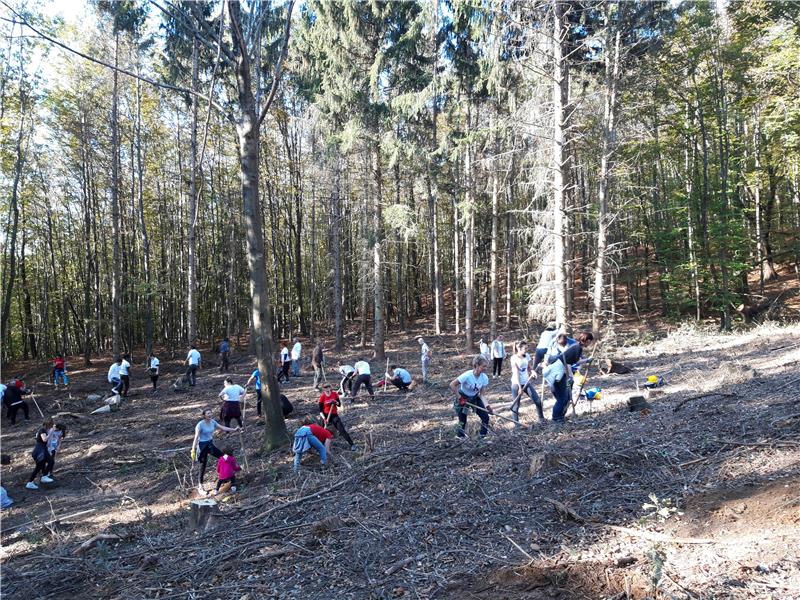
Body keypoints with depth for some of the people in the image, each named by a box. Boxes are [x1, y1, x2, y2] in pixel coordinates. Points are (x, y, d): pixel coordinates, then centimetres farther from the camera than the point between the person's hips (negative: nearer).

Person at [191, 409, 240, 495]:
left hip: (210, 444, 7)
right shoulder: (200, 424, -20)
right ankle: (200, 485, 14)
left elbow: (222, 427, 8)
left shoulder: (212, 422, -1)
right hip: (202, 445, -7)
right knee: (203, 465, 1)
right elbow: (196, 438, -22)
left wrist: (234, 430, 6)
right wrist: (193, 450, -24)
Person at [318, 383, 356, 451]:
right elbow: (320, 410, -6)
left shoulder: (334, 394, -1)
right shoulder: (322, 397, -7)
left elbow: (339, 404, 4)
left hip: (334, 415, 1)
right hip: (326, 416, -1)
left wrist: (335, 402, -18)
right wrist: (324, 418, -18)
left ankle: (352, 444, -1)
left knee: (342, 430, -5)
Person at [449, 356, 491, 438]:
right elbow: (452, 385, -29)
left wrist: (487, 405, -20)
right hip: (463, 398, -5)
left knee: (485, 417, -3)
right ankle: (460, 436, 22)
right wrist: (459, 398, -25)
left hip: (475, 398, 5)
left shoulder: (484, 378, -15)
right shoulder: (467, 375, -31)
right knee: (462, 421, -2)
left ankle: (483, 436, 15)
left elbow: (481, 393, -7)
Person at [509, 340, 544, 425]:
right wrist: (520, 387, -20)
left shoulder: (527, 356, 3)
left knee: (537, 400, 3)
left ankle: (541, 418, 21)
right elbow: (516, 373, -17)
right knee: (516, 404, 0)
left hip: (526, 382, 5)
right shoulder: (514, 358, -13)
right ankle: (516, 423, 12)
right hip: (516, 384, -5)